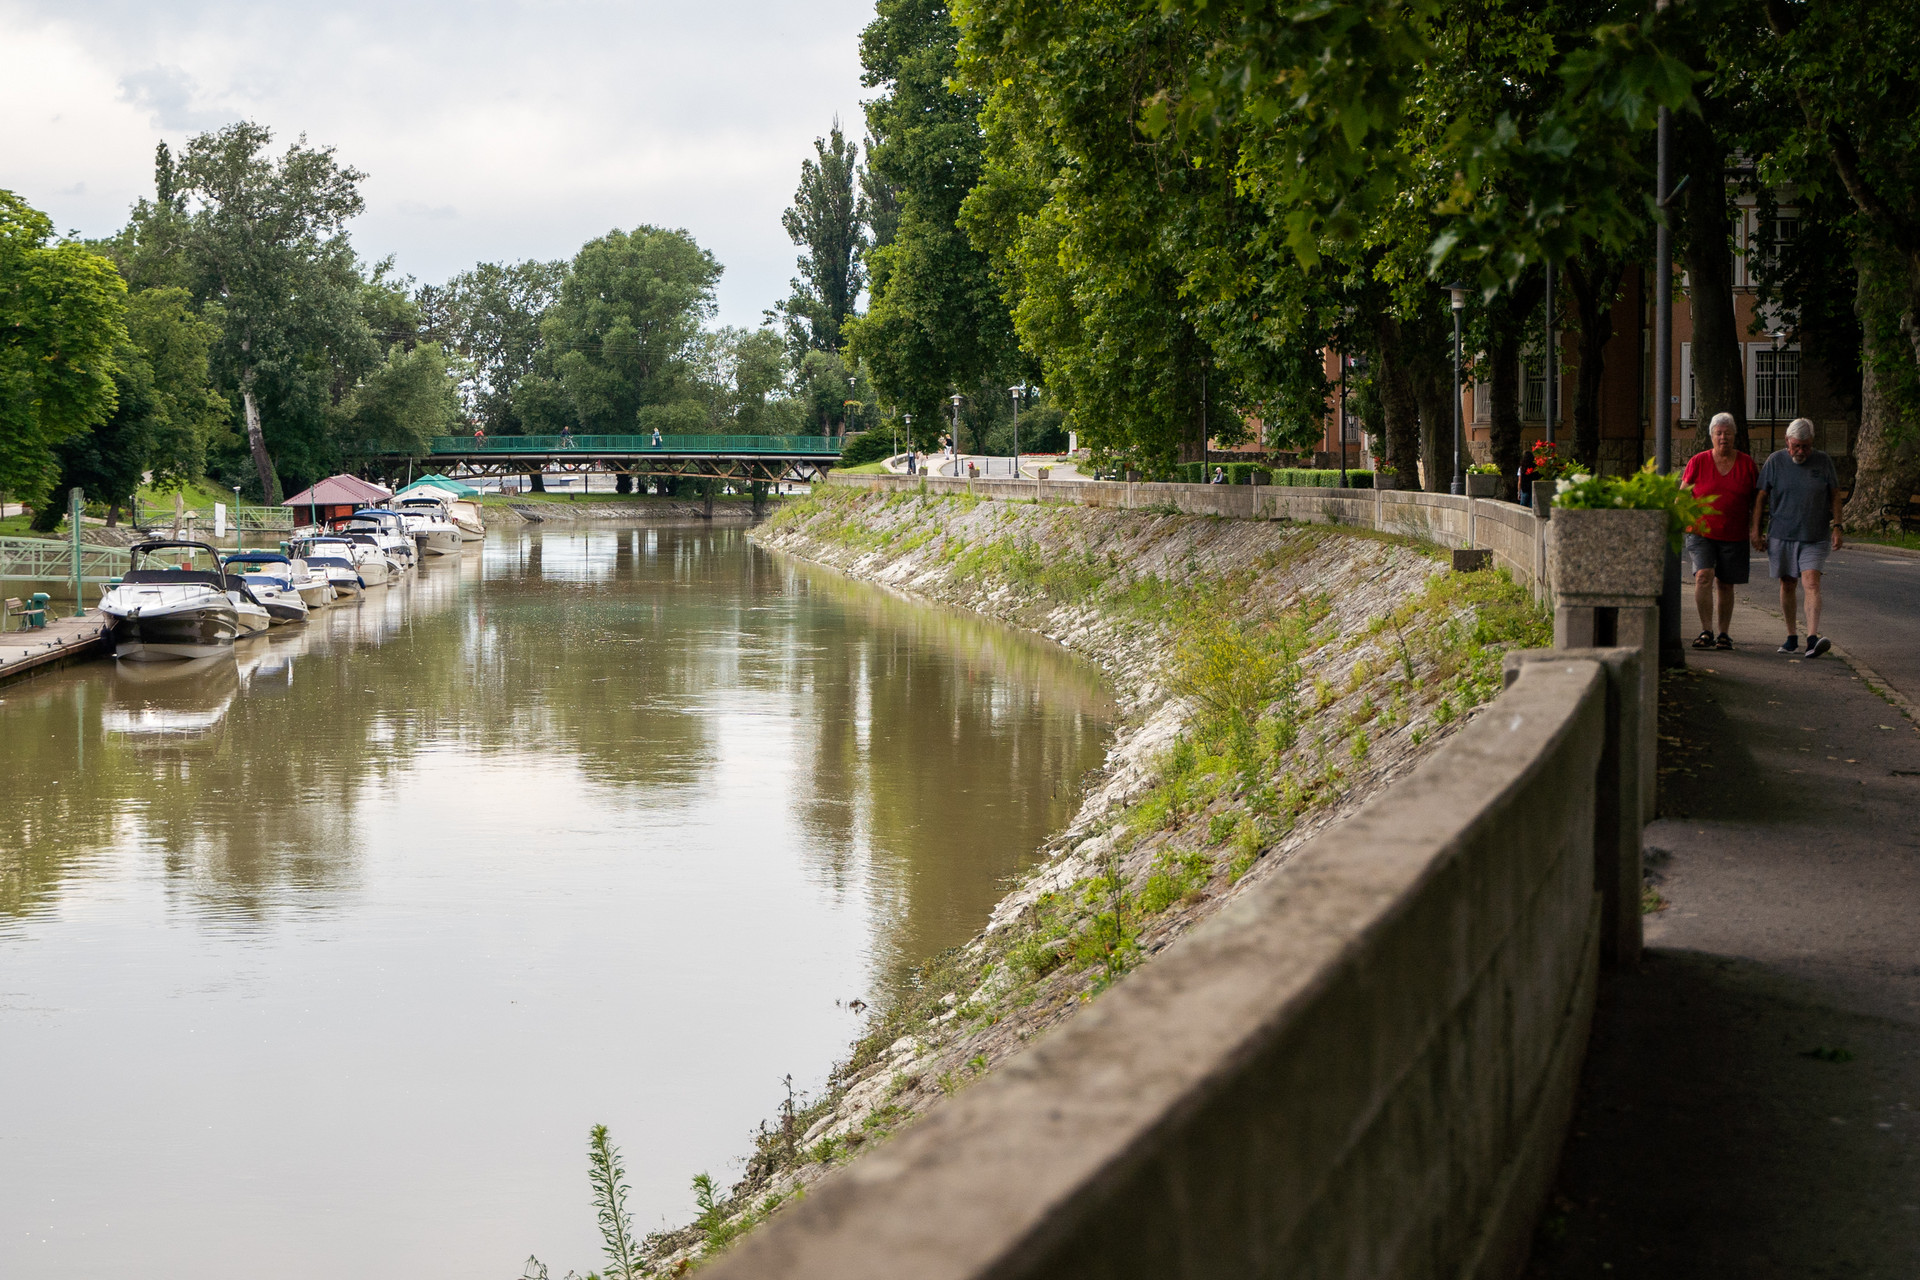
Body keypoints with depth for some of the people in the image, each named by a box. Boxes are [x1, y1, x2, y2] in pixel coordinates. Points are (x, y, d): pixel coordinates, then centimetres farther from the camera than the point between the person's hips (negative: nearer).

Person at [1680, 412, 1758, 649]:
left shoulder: (1746, 464, 4)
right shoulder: (1698, 462, 0)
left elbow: (1756, 501, 11)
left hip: (1734, 536, 1)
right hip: (1701, 533, -1)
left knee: (1725, 585, 6)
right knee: (1703, 576, -18)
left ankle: (1724, 634, 18)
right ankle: (1706, 631, -15)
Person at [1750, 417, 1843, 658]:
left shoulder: (1823, 462, 2)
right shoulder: (1775, 461, 0)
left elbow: (1834, 496, 8)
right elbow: (1761, 497, 3)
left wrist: (1836, 527, -1)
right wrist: (1755, 530, -1)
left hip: (1815, 536, -1)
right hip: (1782, 535, 1)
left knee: (1812, 582, -14)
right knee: (1788, 584, 8)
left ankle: (1813, 638, -24)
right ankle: (1791, 636, 22)